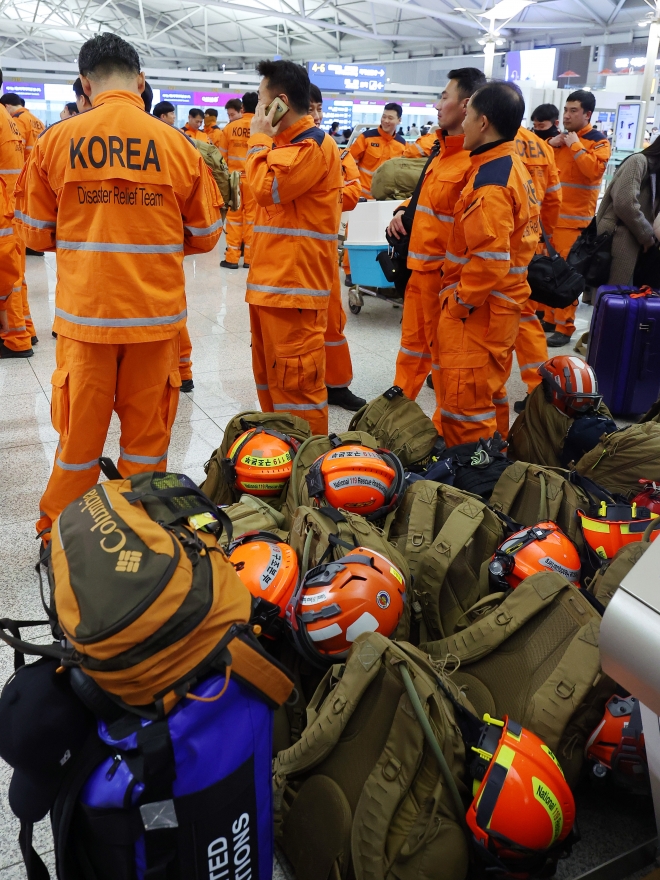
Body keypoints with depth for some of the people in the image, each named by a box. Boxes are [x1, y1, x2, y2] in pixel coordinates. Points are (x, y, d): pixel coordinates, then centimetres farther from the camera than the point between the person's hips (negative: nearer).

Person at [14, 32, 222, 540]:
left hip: (84, 311, 0)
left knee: (80, 430, 11)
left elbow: (35, 232, 6)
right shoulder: (176, 143, -2)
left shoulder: (57, 141, -2)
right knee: (147, 432, 11)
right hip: (156, 312, 0)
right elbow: (205, 235, 5)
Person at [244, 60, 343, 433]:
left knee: (295, 380, -5)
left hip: (295, 283, -10)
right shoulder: (287, 143, 20)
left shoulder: (314, 145, -10)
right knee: (270, 377, 16)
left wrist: (259, 139, -9)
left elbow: (267, 187, -20)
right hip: (271, 279, 10)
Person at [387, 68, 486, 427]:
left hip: (444, 274, -8)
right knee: (412, 344, 20)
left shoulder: (476, 159, -19)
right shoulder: (443, 148, 11)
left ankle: (447, 430, 23)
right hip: (418, 267, 9)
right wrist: (405, 211, 8)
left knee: (444, 354, 6)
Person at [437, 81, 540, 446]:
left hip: (476, 310, -10)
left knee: (464, 402, -2)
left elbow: (490, 261, -26)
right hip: (500, 305, 10)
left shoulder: (489, 182, -20)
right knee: (488, 394, 20)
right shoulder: (513, 166, 11)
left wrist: (457, 303, -14)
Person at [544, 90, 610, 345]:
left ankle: (565, 327, -5)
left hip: (574, 219, -6)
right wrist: (549, 144, 2)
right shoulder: (561, 137, 17)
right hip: (549, 215, 7)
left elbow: (595, 170, -20)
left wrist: (575, 146, -15)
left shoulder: (598, 141, -3)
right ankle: (550, 318, 22)